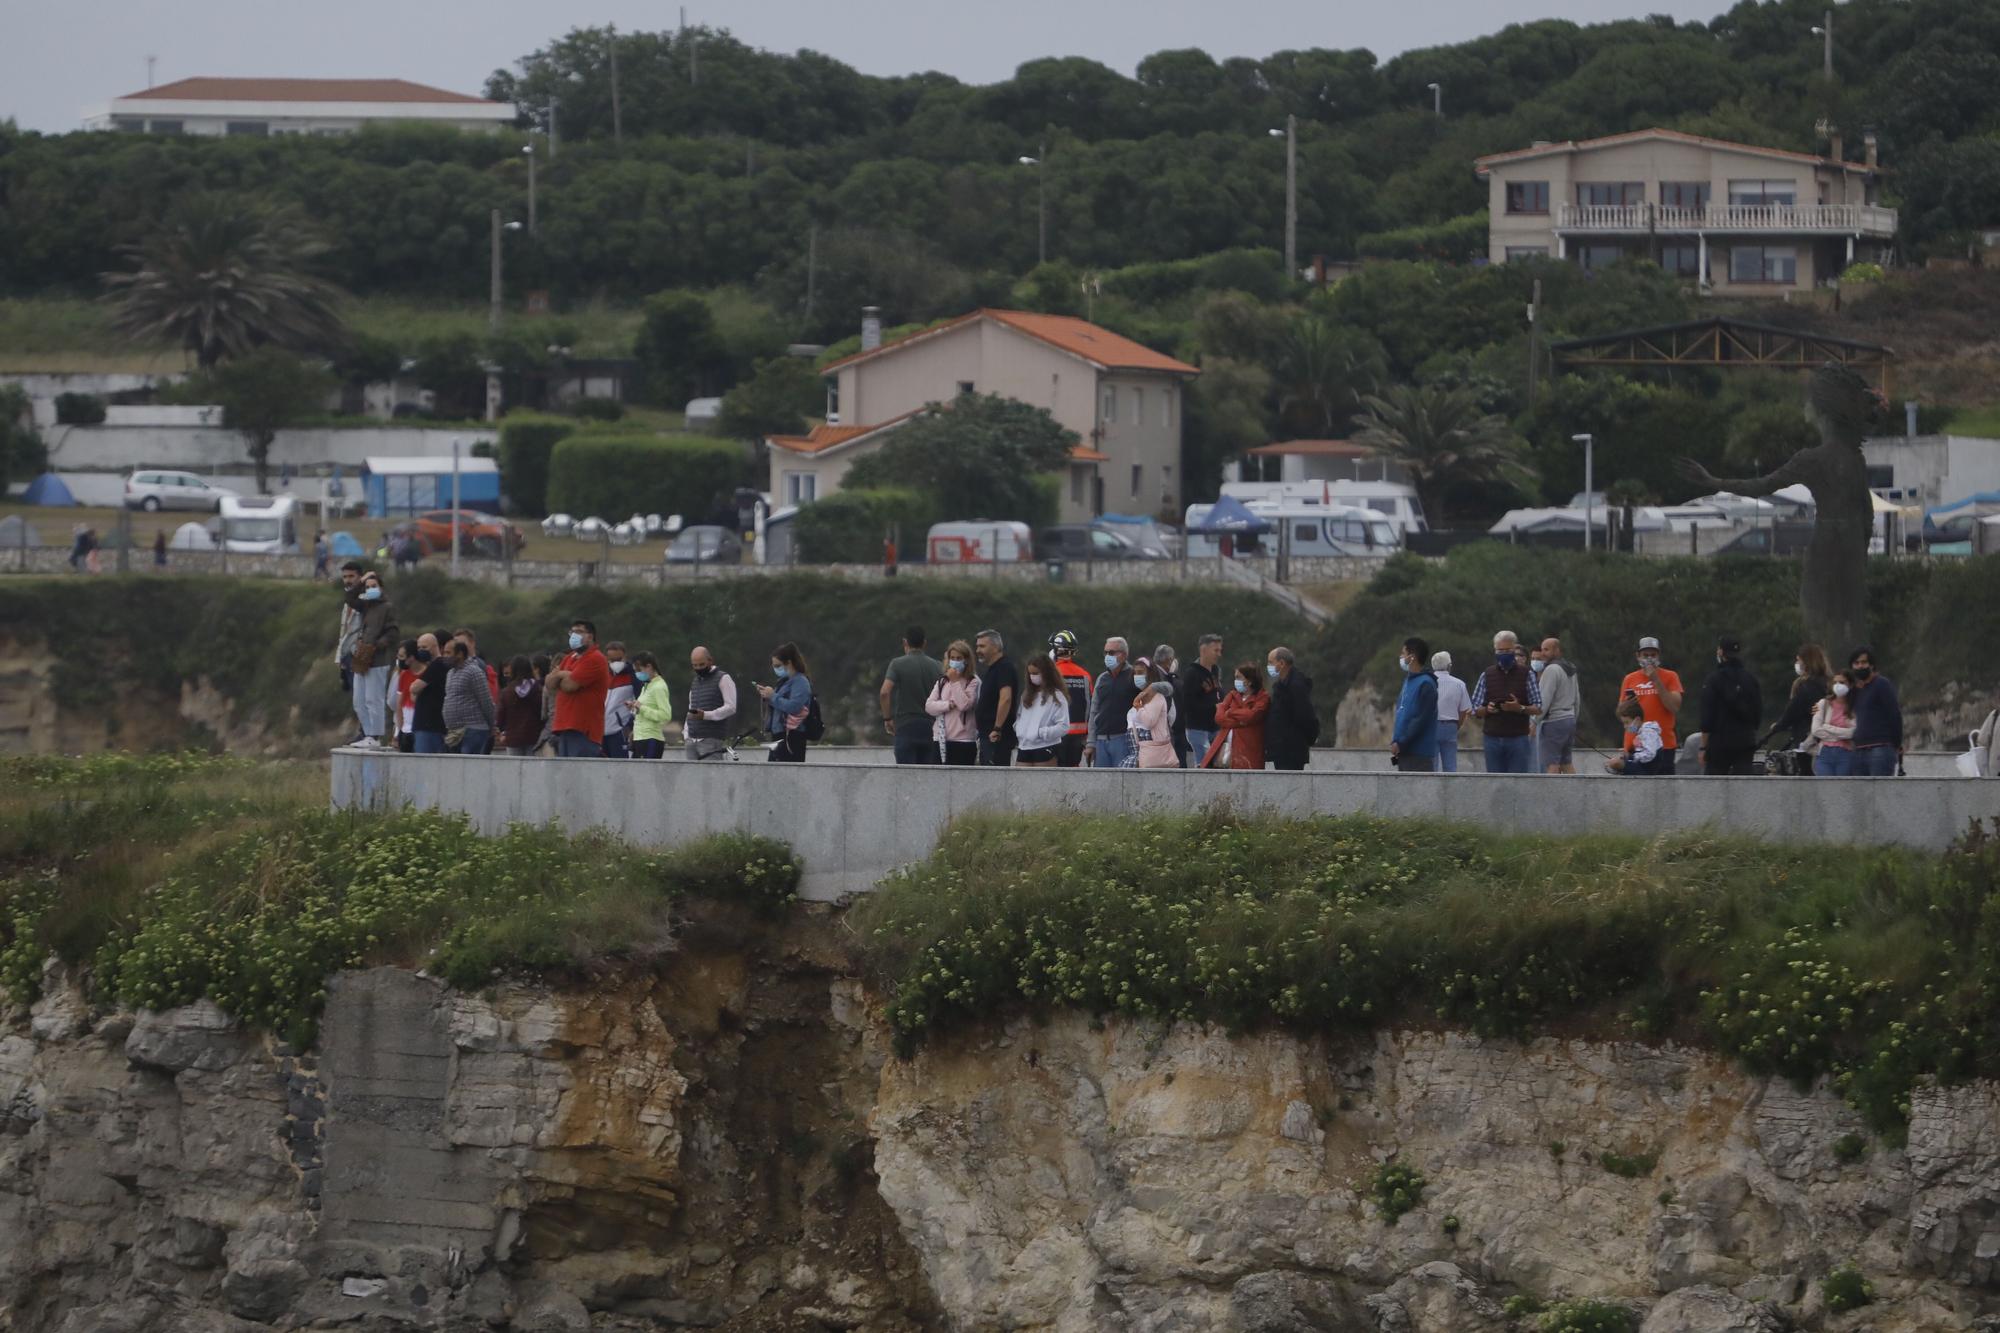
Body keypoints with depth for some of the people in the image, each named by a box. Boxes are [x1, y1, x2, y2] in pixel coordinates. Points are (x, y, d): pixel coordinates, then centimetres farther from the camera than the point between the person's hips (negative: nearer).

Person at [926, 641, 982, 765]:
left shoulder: (973, 682, -1)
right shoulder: (942, 683, 14)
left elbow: (965, 704, -15)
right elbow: (929, 706, 4)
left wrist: (955, 681, -9)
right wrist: (949, 705, -12)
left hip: (963, 742, -5)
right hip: (941, 741, 5)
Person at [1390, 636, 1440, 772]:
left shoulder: (1426, 684, -13)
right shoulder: (1408, 680, 15)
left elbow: (1421, 720, -18)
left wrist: (1400, 744, -17)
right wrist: (1395, 740, 10)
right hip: (1405, 752, 9)